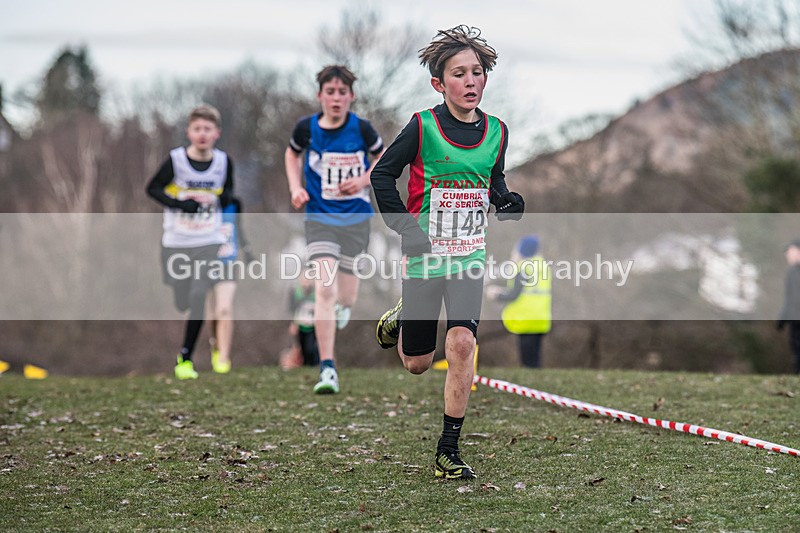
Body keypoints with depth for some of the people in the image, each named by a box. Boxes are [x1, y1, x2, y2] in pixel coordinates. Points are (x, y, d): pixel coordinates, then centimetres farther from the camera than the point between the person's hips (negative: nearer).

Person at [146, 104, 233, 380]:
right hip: (176, 243, 0)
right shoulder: (175, 159, -8)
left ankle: (185, 358, -8)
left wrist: (217, 199, -8)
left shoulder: (223, 161, -1)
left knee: (199, 298, -14)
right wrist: (178, 203, -16)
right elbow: (153, 188, 0)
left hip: (209, 242, 0)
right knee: (181, 302, 7)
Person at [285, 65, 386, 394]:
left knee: (345, 297, 9)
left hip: (356, 218, 1)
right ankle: (327, 370, -15)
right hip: (320, 218, -1)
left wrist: (364, 179, -10)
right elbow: (293, 154, 15)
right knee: (324, 288, -17)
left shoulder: (361, 129, -8)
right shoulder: (306, 129, -6)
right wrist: (296, 188, 0)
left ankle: (344, 304, 52)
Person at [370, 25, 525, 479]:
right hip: (424, 257, -2)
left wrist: (507, 200, -2)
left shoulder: (496, 132, 2)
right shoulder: (423, 127, -10)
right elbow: (383, 174, -1)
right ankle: (400, 320, 46)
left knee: (462, 343, -17)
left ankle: (449, 450, -7)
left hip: (470, 256, 2)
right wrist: (405, 226, -11)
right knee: (417, 364, 8)